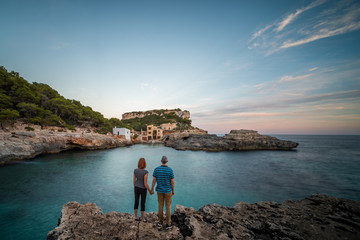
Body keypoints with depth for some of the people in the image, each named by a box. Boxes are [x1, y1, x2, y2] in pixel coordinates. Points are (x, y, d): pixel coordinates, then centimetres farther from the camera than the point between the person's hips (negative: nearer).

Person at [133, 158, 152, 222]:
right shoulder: (145, 172, -29)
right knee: (143, 204, 12)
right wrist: (150, 191, -10)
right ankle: (143, 219, 26)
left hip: (137, 188, 5)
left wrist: (134, 188, 16)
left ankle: (136, 217, 31)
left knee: (136, 202, 20)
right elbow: (145, 183, -25)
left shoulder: (135, 170, -14)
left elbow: (134, 180, -2)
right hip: (143, 189, -4)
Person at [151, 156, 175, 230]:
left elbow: (154, 180, -8)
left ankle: (160, 222, 32)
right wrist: (173, 190, 3)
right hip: (168, 191, -2)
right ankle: (168, 224, 20)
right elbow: (172, 182, -12)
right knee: (168, 207, 11)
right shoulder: (170, 170, -19)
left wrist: (152, 189, 6)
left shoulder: (156, 169, -14)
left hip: (159, 190, 2)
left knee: (160, 206, 20)